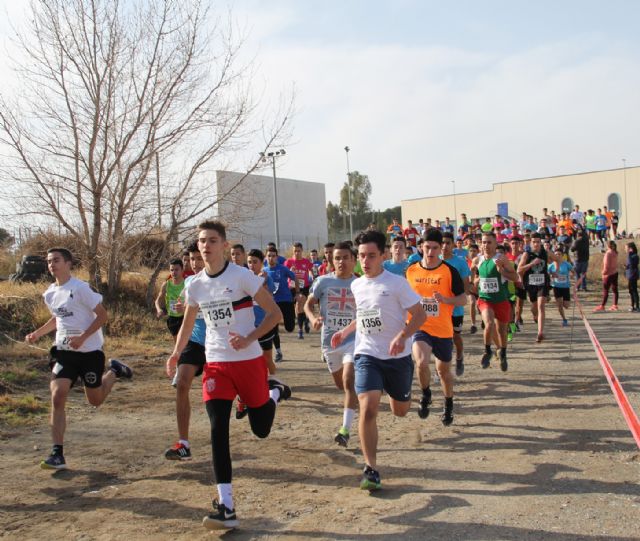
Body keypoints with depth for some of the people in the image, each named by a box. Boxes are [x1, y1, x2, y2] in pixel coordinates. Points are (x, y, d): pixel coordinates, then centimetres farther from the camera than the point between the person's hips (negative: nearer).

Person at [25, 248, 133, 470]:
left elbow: (102, 315, -14)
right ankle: (57, 454, -7)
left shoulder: (80, 288, -14)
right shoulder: (49, 294, 7)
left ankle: (114, 371, 37)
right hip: (63, 351, 5)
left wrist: (82, 338, -24)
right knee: (57, 397, -12)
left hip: (90, 351, -5)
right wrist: (37, 334, 10)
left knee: (95, 401, 8)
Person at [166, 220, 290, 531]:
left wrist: (249, 339, -20)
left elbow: (274, 313, -8)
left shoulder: (242, 276, -11)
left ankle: (274, 391, 41)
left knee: (261, 429, 7)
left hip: (248, 361, -3)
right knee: (218, 430, -8)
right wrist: (176, 354, 7)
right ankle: (226, 507, -3)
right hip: (216, 363, 3)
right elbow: (188, 324, 19)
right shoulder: (195, 285, 4)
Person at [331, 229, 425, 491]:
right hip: (367, 354, 2)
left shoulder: (396, 283, -11)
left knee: (400, 411, 15)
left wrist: (402, 336, -26)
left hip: (397, 356, -2)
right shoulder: (356, 285, 6)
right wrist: (345, 332, 13)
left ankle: (392, 391, 54)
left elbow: (420, 315, -11)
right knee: (368, 408, -17)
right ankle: (370, 469, -7)